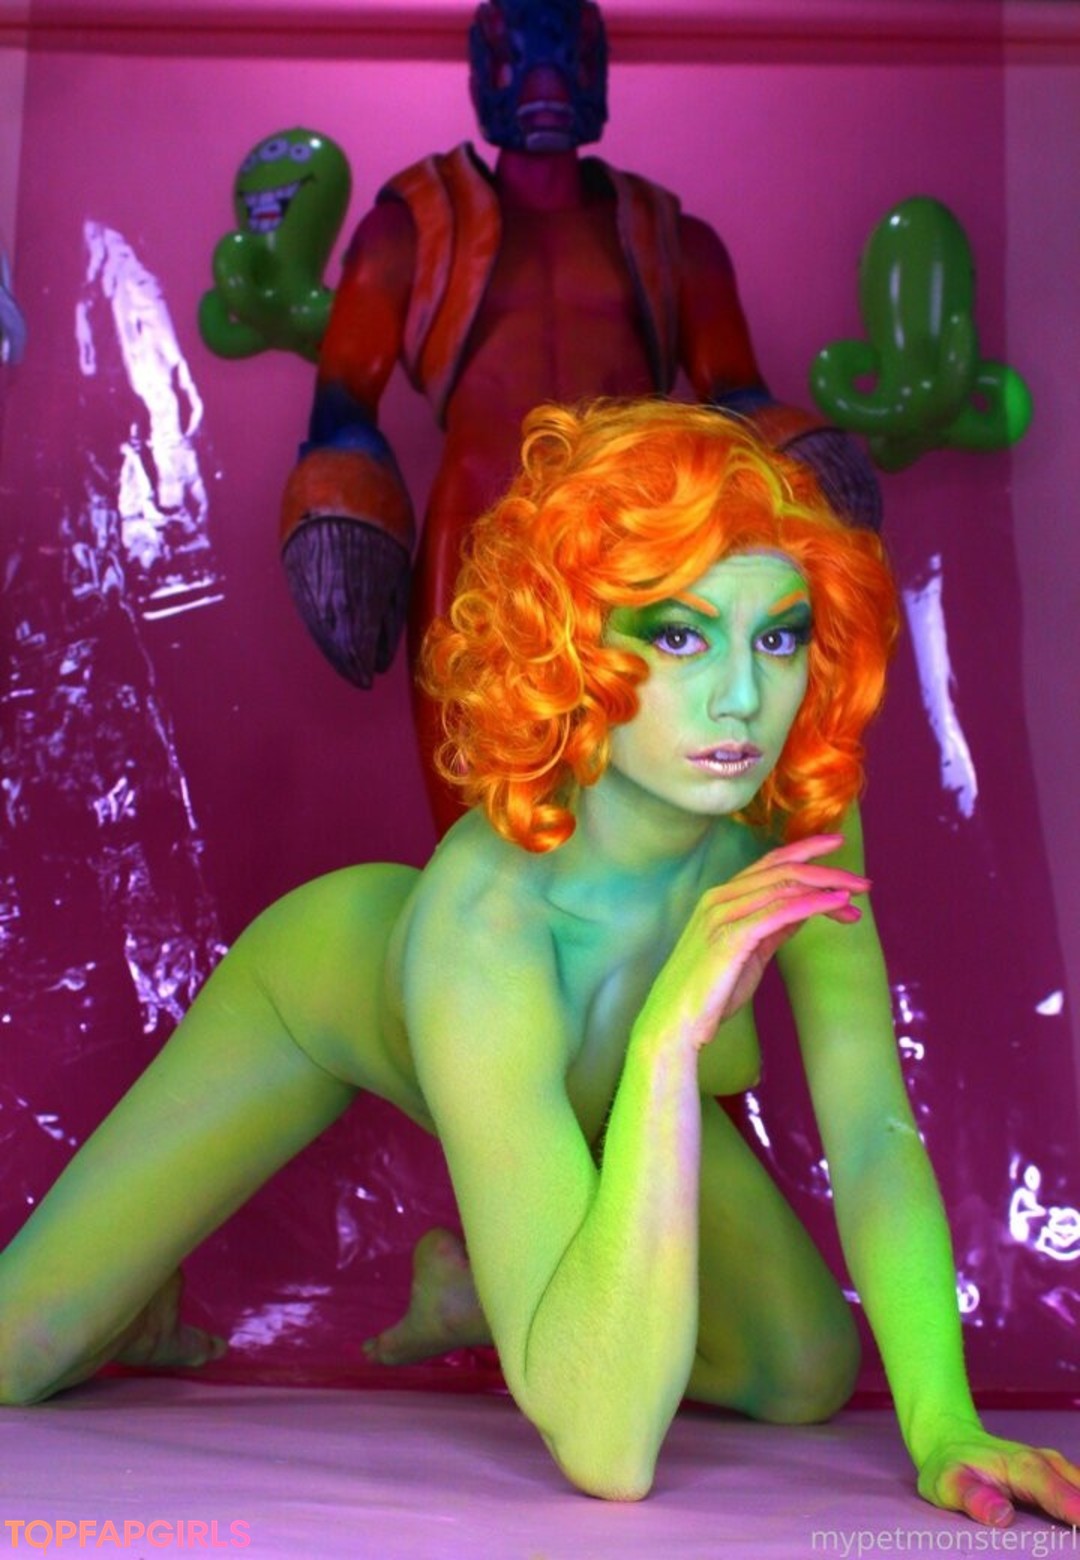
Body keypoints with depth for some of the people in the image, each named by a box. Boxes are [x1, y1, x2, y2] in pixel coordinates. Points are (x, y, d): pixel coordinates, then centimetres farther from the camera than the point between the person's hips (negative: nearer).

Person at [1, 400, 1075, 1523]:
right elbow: (605, 1451, -50)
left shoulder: (799, 814, -33)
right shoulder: (480, 921, -47)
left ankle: (467, 1284, 21)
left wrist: (944, 1428, -39)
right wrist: (669, 1040, -58)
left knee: (810, 1379, 0)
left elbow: (875, 1139, -26)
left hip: (586, 1051, 4)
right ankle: (151, 1306, 29)